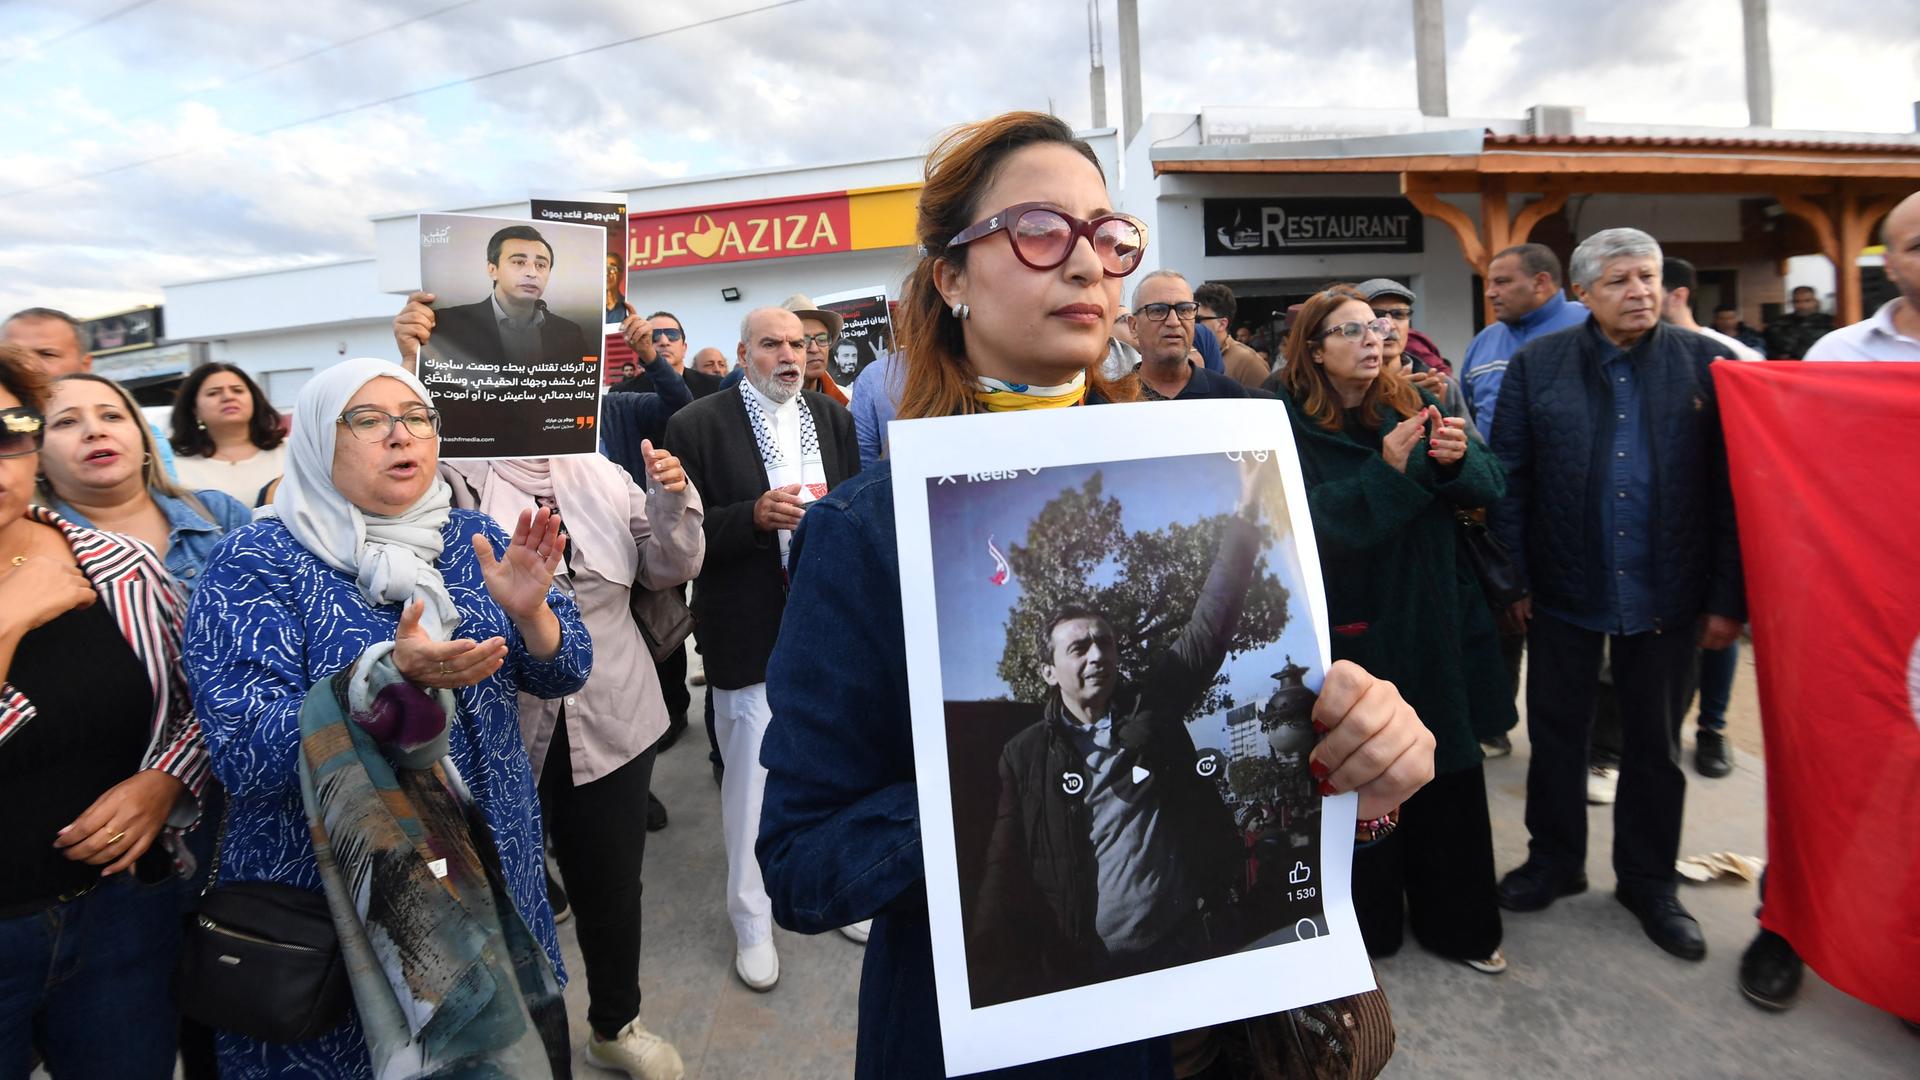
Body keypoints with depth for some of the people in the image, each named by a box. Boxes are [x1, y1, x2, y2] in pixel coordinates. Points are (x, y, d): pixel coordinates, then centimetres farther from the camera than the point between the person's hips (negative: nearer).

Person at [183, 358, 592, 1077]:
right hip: (324, 900, -3)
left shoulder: (474, 541, 0)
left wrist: (530, 609, -22)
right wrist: (388, 676, -35)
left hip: (491, 876, 4)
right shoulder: (255, 565, -11)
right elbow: (243, 751, -20)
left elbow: (563, 674, -1)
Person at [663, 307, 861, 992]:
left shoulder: (834, 417, 8)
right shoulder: (697, 427, -6)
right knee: (750, 779, 7)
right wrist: (754, 516, -23)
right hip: (751, 634, -4)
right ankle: (752, 922, 27)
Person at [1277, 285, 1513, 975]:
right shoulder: (1293, 427, -6)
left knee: (1448, 776, 11)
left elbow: (1489, 486, 1)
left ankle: (1455, 922, 30)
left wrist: (1458, 458, -20)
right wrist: (1387, 470, -25)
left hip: (1433, 623, 4)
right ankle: (1365, 924, 26)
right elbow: (1309, 522, -17)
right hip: (1351, 633, -4)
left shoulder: (1412, 406, 7)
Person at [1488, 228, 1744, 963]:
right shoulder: (1536, 366, -3)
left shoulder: (1705, 364, -2)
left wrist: (1727, 597, -6)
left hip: (1667, 594, 1)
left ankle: (1648, 881, 32)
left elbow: (1730, 487, -3)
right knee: (1557, 733, 13)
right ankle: (1553, 861, 32)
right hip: (1564, 590, 0)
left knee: (1655, 744, 14)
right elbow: (1510, 480, -4)